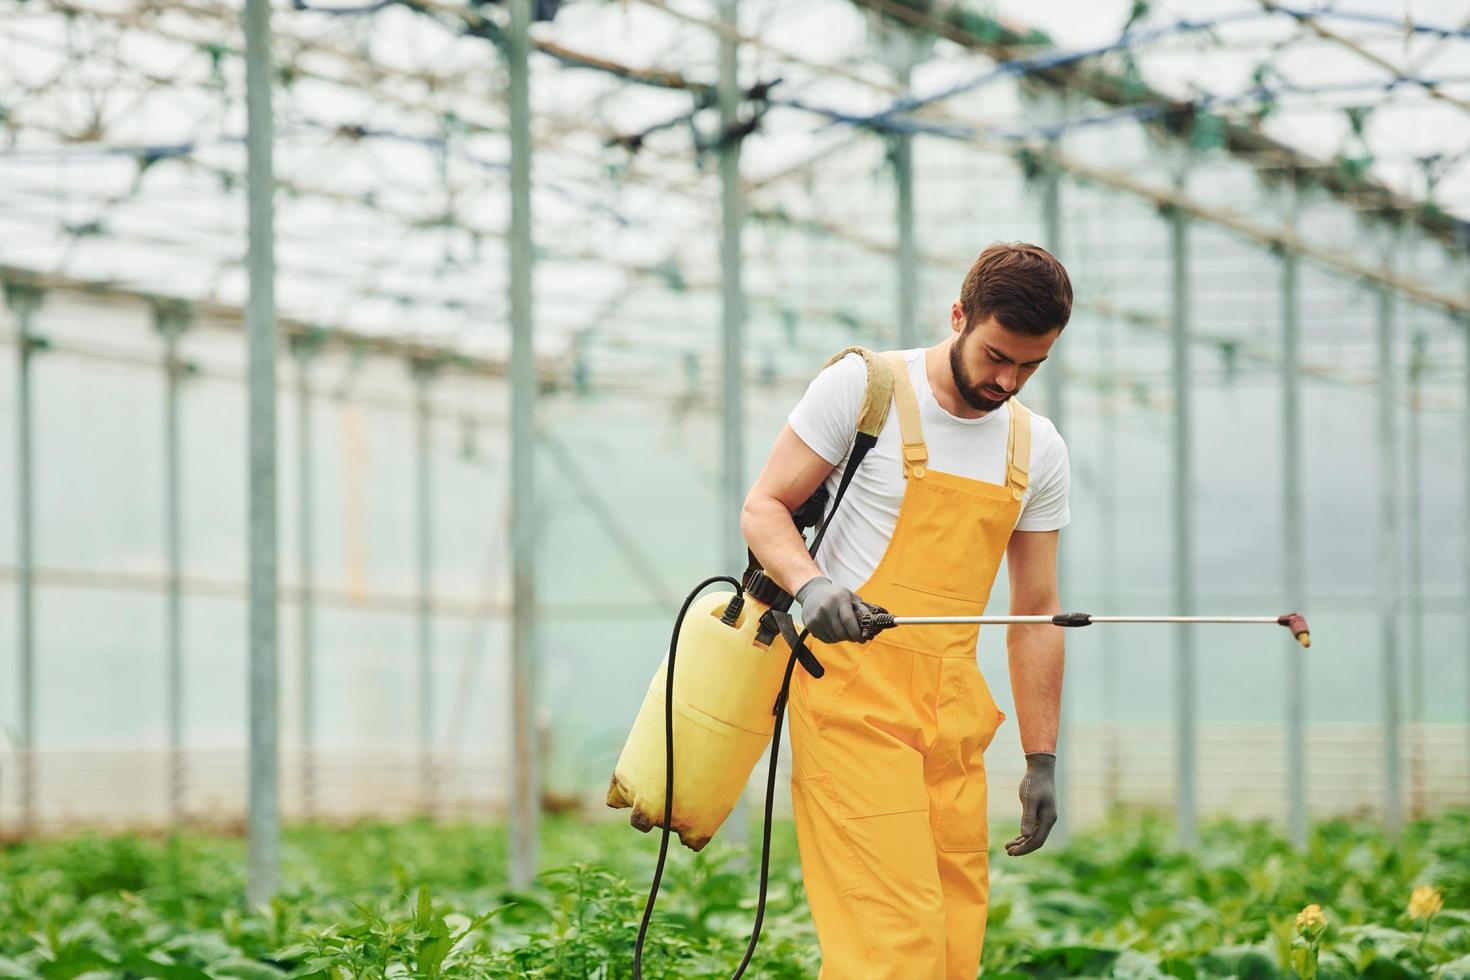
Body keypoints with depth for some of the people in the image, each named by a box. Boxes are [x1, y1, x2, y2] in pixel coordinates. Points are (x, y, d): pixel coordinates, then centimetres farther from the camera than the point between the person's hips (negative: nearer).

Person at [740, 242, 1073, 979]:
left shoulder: (1037, 449, 12)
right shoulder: (863, 387, -3)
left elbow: (1036, 612, 16)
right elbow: (763, 508, -1)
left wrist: (1042, 759, 13)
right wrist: (810, 585, -22)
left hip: (952, 710, 5)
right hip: (853, 684, -5)